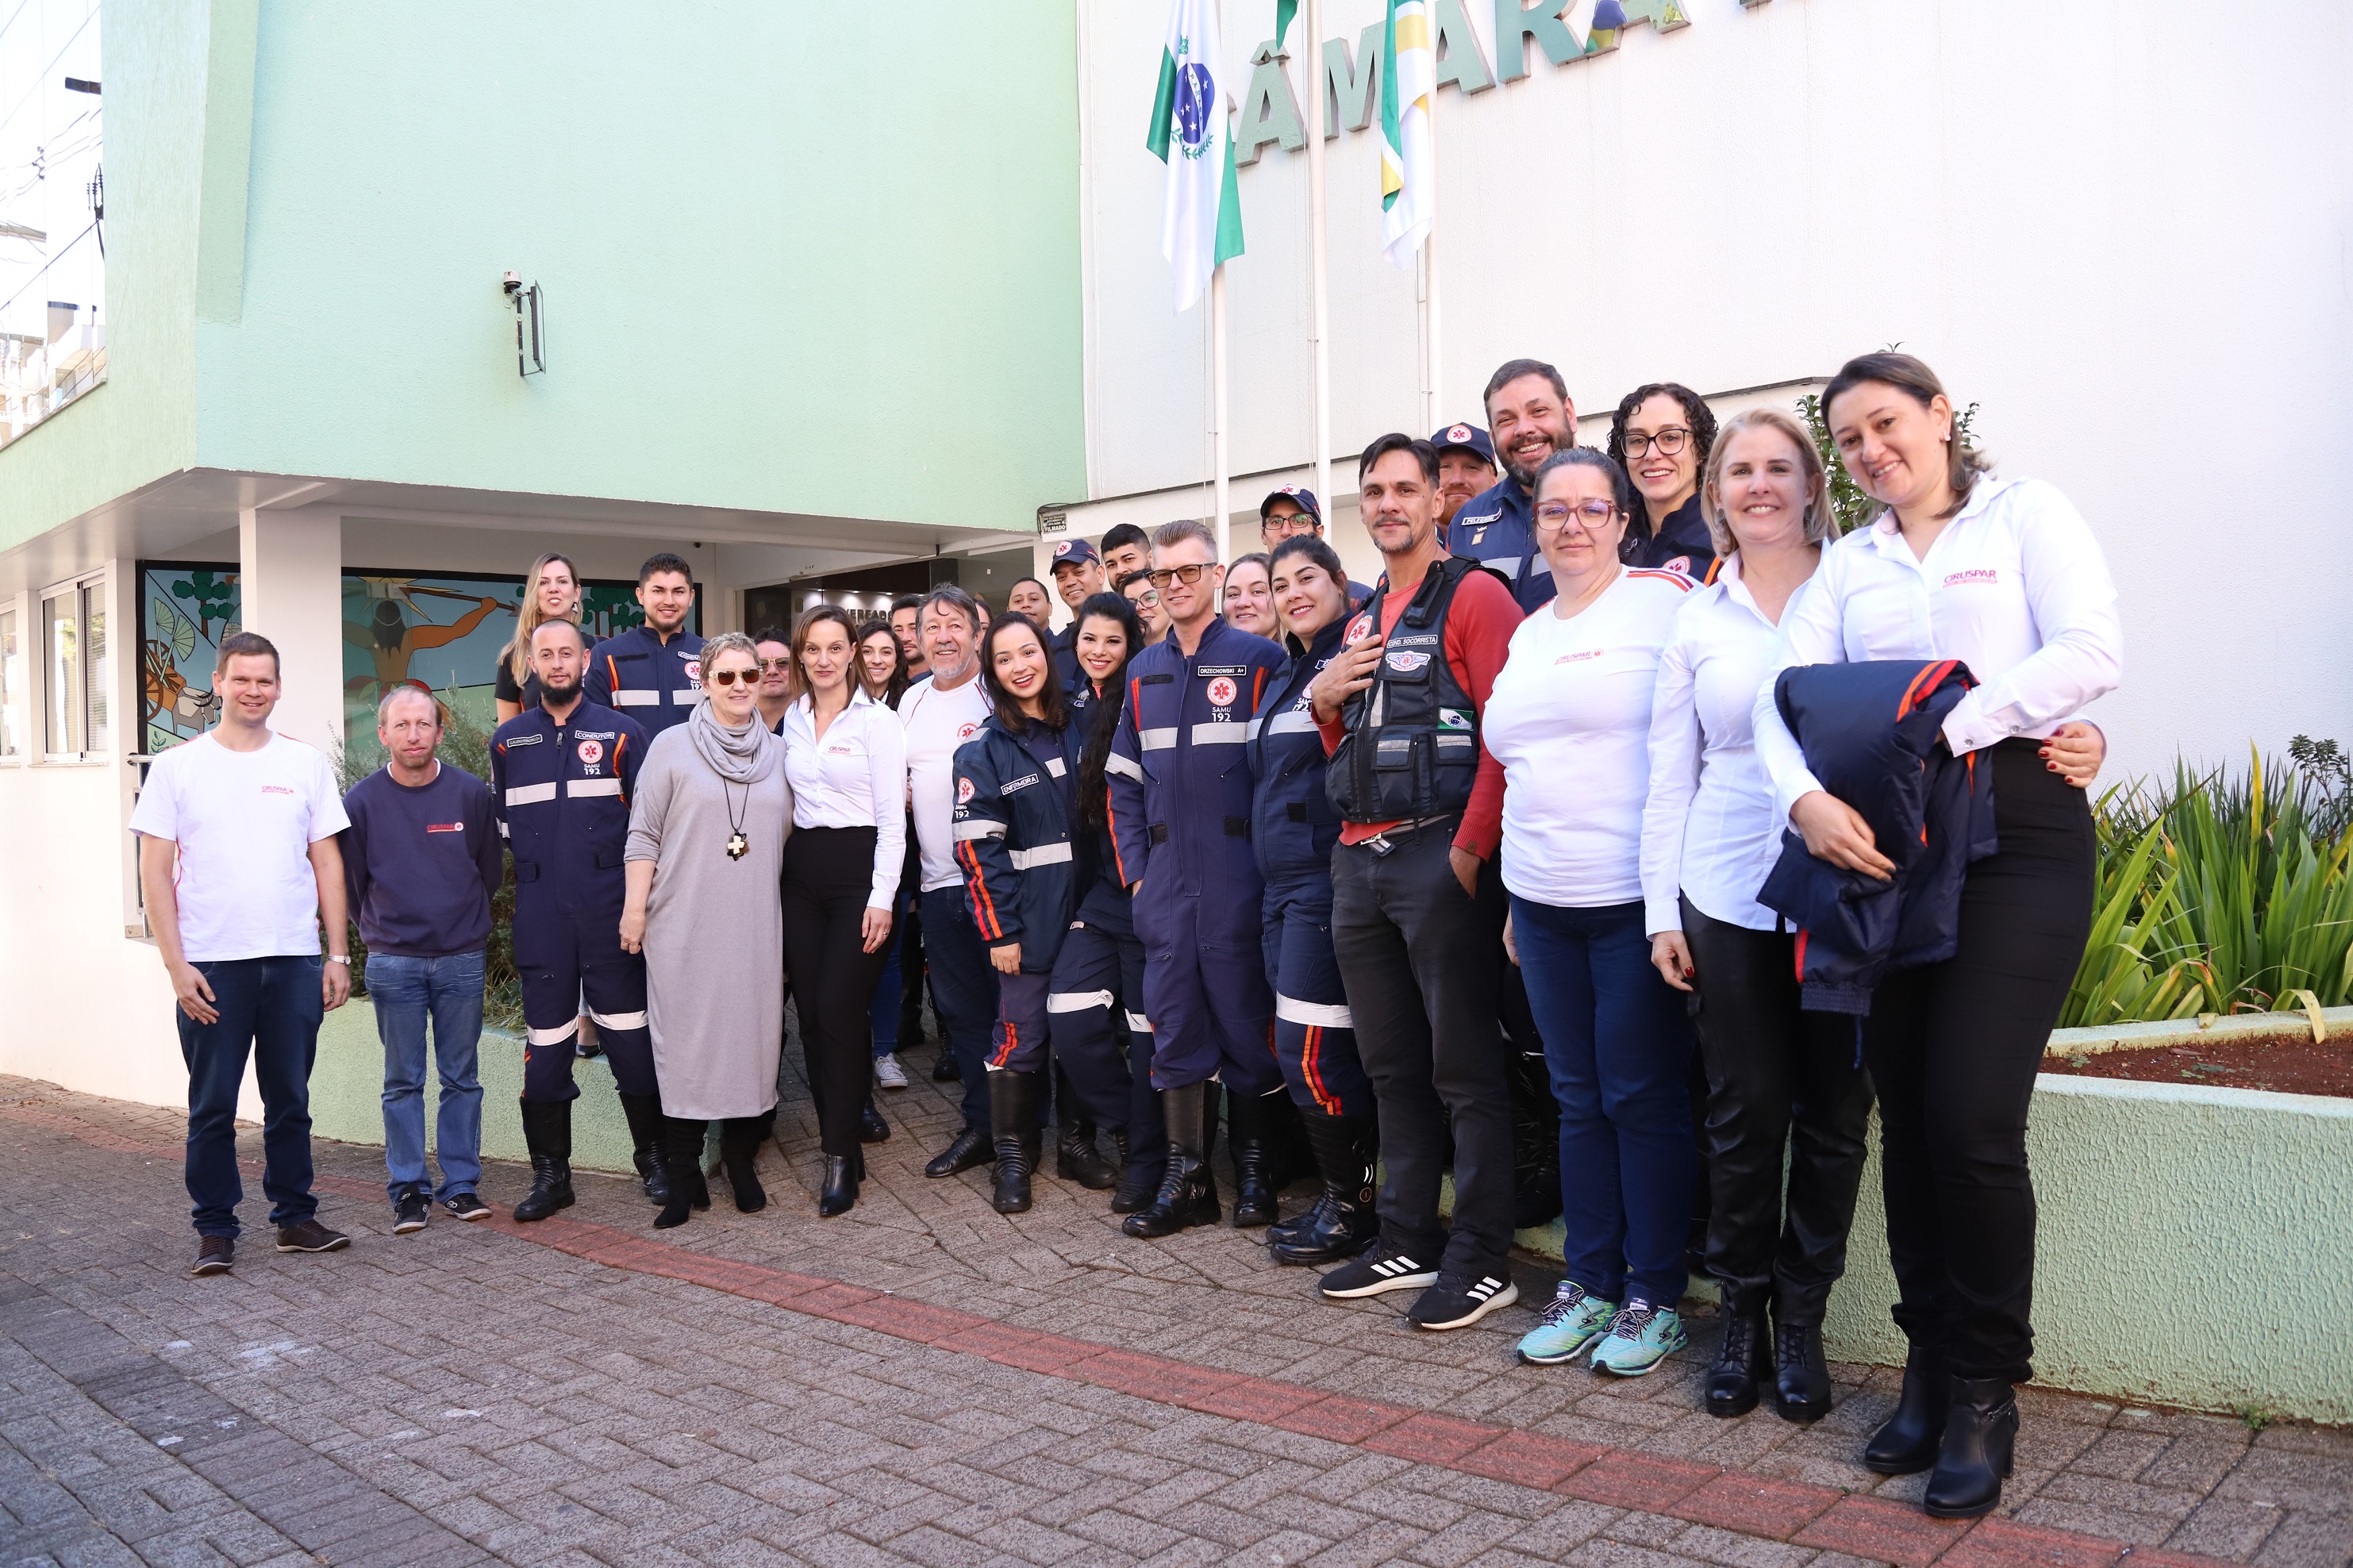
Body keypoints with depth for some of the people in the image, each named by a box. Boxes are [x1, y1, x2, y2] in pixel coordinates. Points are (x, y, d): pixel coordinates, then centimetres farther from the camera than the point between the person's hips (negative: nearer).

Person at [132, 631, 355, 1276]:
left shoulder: (306, 764, 7)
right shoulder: (177, 767, 2)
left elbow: (327, 861, 9)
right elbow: (155, 871, 0)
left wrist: (338, 953, 4)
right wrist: (175, 964, -7)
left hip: (295, 960, 2)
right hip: (210, 964, -2)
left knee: (290, 1099, 10)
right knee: (212, 1105, 4)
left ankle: (295, 1217, 21)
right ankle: (214, 1230, 15)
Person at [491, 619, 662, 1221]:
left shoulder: (621, 733, 3)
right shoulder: (508, 740, 11)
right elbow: (499, 822, 20)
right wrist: (537, 859, 10)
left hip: (610, 908, -2)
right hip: (540, 916, 2)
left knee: (630, 1033, 2)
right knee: (545, 1041, 4)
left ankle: (654, 1158, 14)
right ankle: (550, 1173, 14)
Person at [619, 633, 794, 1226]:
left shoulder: (778, 753, 11)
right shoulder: (672, 745, 0)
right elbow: (643, 834, -1)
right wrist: (635, 907, -5)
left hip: (755, 923, 3)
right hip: (684, 925, -3)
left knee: (753, 1034, 4)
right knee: (686, 1040, -1)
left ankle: (740, 1158, 19)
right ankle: (683, 1171, 8)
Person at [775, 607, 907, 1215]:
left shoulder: (877, 720, -6)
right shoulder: (794, 719, 12)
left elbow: (892, 817, -9)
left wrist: (882, 898, -14)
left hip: (859, 868, -6)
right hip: (803, 869, 6)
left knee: (839, 1010, -10)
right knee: (810, 1010, 4)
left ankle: (842, 1155, -3)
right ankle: (846, 1121, 19)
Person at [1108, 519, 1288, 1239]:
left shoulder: (1257, 659, -2)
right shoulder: (1143, 671, 14)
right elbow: (1124, 780, 16)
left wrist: (1272, 860, -9)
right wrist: (1135, 868, 7)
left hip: (1238, 875, -4)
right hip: (1165, 877, 5)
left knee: (1246, 1017, 3)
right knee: (1174, 1020, 6)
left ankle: (1254, 1166, 17)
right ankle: (1187, 1177, 13)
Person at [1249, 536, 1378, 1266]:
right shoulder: (1284, 676, 19)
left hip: (1329, 876, -9)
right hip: (1283, 883, 9)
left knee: (1314, 1049, -6)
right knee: (1298, 1047, 11)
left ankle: (1352, 1205, 9)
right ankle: (1342, 1196, 22)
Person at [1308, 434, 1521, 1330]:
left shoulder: (1472, 595, -5)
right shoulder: (1361, 618, 19)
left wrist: (1469, 851, -17)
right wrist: (1323, 700, 6)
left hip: (1438, 855, -8)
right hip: (1358, 857, 8)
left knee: (1465, 1068, -2)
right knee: (1392, 1067, 13)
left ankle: (1481, 1260, 7)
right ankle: (1409, 1243, 24)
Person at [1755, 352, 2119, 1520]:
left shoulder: (2025, 514, 6)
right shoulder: (1846, 563, 17)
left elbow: (2090, 652, -9)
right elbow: (1785, 690, 3)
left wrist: (1943, 732, -19)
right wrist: (1804, 796, -17)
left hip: (2014, 834, -4)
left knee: (1971, 1120, -10)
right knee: (1906, 1115, 6)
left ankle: (1984, 1392, 8)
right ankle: (1931, 1366, 20)